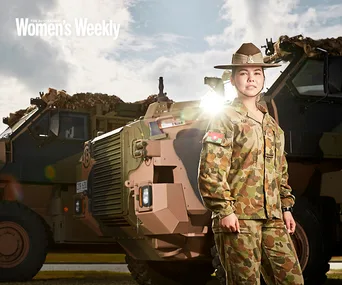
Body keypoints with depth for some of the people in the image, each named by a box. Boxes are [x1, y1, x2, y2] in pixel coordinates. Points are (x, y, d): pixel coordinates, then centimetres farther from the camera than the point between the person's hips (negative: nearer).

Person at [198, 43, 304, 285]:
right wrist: (224, 210, -17)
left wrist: (286, 207, 18)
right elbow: (210, 171, -11)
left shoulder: (271, 124, 19)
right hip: (237, 219, -7)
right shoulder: (225, 120, -2)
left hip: (272, 218, 7)